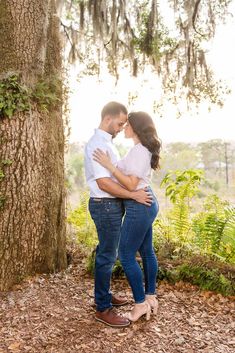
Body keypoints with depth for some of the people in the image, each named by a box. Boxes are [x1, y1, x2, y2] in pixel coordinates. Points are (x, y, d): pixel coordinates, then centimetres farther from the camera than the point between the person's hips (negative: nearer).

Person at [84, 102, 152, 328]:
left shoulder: (107, 142, 14)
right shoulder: (97, 144, -19)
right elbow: (103, 183, -25)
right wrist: (134, 195, -21)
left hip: (111, 205, 10)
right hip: (106, 206, -10)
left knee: (106, 253, 19)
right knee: (107, 256, -1)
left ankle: (103, 295, 36)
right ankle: (103, 309, 13)